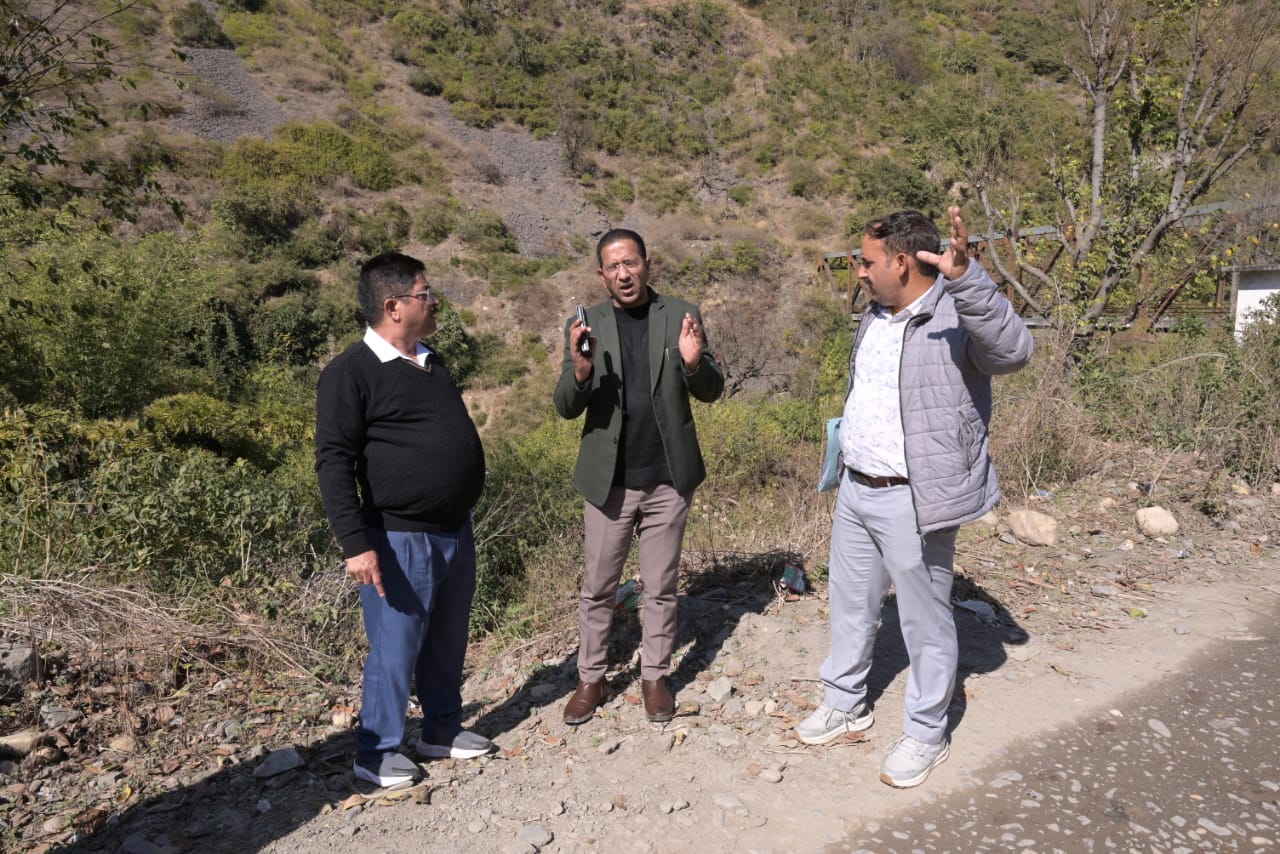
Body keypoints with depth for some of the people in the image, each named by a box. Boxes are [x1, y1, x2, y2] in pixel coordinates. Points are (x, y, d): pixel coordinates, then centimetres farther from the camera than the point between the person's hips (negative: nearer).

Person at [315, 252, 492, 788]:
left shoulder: (430, 363, 12)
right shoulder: (351, 373, -12)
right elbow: (334, 462, -16)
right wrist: (356, 543, -22)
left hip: (456, 532, 8)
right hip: (401, 540, -7)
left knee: (448, 643, 17)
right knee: (396, 648, 4)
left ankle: (442, 730, 34)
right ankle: (378, 751, 22)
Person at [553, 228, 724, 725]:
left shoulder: (681, 316, -1)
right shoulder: (584, 325, -1)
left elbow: (711, 392, 0)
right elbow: (566, 408, -5)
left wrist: (693, 362, -23)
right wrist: (580, 371, -27)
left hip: (668, 477, 0)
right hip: (608, 479, 0)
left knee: (660, 587, 13)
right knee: (597, 588, 10)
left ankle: (655, 676, 29)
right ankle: (591, 679, 27)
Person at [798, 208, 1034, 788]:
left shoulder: (960, 316, -16)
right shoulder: (876, 316, 9)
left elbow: (1013, 350, -36)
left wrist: (965, 277, -48)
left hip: (912, 502, -8)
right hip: (855, 492, 8)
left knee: (924, 620, 8)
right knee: (850, 604, 20)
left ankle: (926, 734, 28)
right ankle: (846, 703, 40)